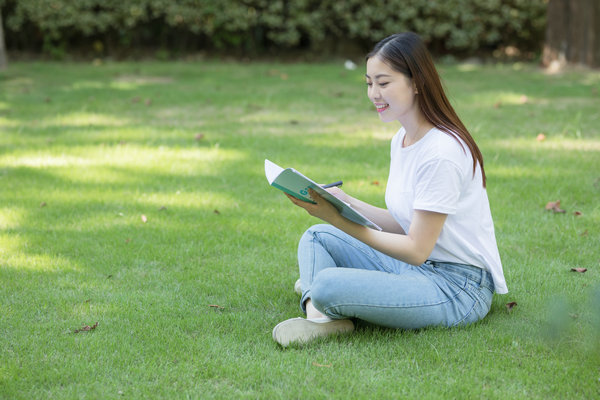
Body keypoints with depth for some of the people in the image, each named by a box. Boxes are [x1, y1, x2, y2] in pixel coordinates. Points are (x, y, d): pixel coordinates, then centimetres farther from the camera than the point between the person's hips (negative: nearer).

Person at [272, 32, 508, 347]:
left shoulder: (441, 153, -21)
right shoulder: (402, 140, 9)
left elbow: (417, 249, -20)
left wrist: (339, 220, -25)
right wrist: (345, 202, 0)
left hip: (458, 287, -10)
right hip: (419, 267, 10)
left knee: (327, 286, -27)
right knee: (317, 236, 9)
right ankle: (319, 316, -13)